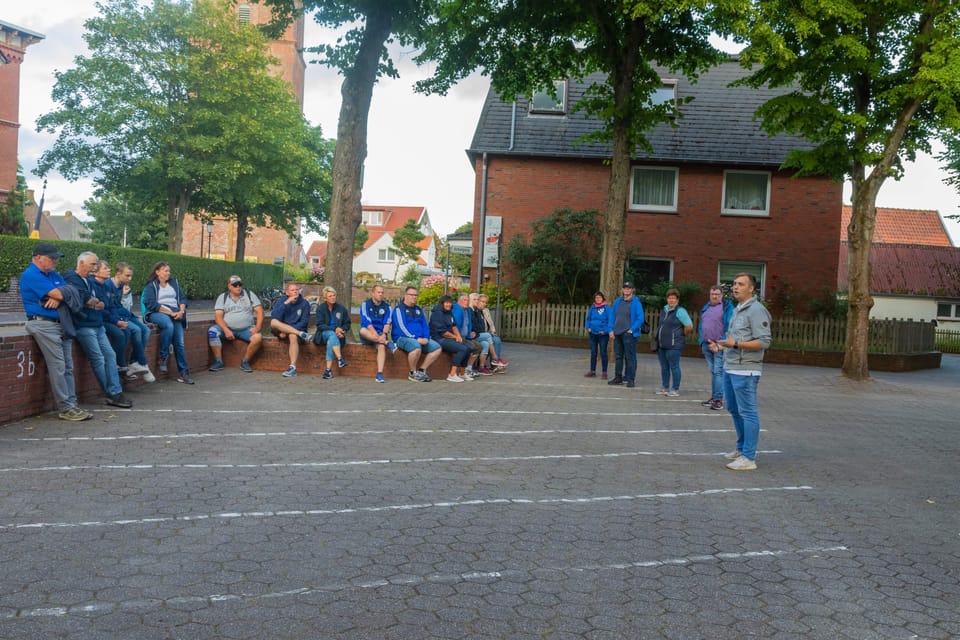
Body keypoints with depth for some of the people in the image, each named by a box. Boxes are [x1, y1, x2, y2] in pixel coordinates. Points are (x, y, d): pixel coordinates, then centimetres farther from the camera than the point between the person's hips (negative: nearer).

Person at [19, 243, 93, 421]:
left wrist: (58, 297, -11)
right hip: (44, 324, -8)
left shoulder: (53, 274, 18)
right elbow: (58, 293, -16)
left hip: (62, 324, 8)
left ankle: (71, 405, 7)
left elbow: (71, 293, 9)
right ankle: (65, 408, -8)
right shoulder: (30, 275, -8)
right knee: (58, 367, -11)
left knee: (68, 368, 5)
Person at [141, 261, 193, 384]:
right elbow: (151, 304, -8)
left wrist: (181, 311, -5)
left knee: (180, 342, -15)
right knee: (169, 325, -37)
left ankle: (183, 373, -12)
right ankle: (162, 358, -22)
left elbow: (182, 298, 15)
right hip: (157, 313, -4)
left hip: (175, 313, 4)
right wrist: (169, 313, -15)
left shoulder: (174, 283, 20)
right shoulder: (151, 285, 5)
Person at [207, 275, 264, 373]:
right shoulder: (222, 297, 5)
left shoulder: (249, 294, 6)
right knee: (212, 331, -27)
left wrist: (257, 327, -15)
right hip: (227, 328, 1)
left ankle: (244, 362, -10)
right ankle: (218, 362, -17)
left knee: (258, 337, -30)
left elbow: (259, 311, 1)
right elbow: (218, 316, -4)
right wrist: (226, 330, -21)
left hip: (246, 329, 0)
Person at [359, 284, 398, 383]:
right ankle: (388, 343, -35)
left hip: (380, 335, 1)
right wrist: (376, 335, -25)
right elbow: (366, 321, -12)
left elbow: (387, 323, -3)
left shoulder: (386, 307, 8)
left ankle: (380, 374, -40)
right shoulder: (365, 304, 0)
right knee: (363, 330, -36)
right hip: (367, 336, -1)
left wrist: (383, 335, -23)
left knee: (381, 346, -33)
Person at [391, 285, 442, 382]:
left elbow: (425, 326, 16)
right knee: (416, 347, -37)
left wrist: (426, 338, -5)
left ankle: (421, 370, -3)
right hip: (402, 338, -8)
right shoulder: (399, 309, -4)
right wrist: (416, 339, -21)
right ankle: (413, 374, -16)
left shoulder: (418, 309, 19)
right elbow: (401, 327, -15)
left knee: (437, 348, -8)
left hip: (420, 339, 8)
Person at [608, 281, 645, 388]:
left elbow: (640, 319, -10)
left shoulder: (636, 302, -6)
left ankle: (631, 379, 0)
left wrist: (631, 330, -13)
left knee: (630, 357, -4)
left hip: (629, 334, -6)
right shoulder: (617, 301, 11)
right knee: (618, 356, 12)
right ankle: (618, 378, 21)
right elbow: (612, 316, 15)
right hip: (617, 334, 6)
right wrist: (611, 330, 6)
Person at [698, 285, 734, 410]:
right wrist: (703, 341, 9)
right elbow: (701, 326, 21)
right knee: (712, 371, 12)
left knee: (718, 371, -9)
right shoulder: (706, 308, 16)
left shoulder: (727, 307, -5)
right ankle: (713, 397, 19)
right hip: (706, 344, 7)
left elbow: (729, 327, -11)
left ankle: (718, 399, -8)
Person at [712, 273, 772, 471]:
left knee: (748, 413, -6)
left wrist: (736, 344, -25)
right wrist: (721, 345, 14)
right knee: (734, 410, 18)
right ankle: (741, 448, 31)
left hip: (745, 371, -10)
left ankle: (749, 457, -2)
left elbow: (764, 342, -19)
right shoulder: (737, 309, 17)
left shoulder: (756, 310, -12)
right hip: (730, 368, 10)